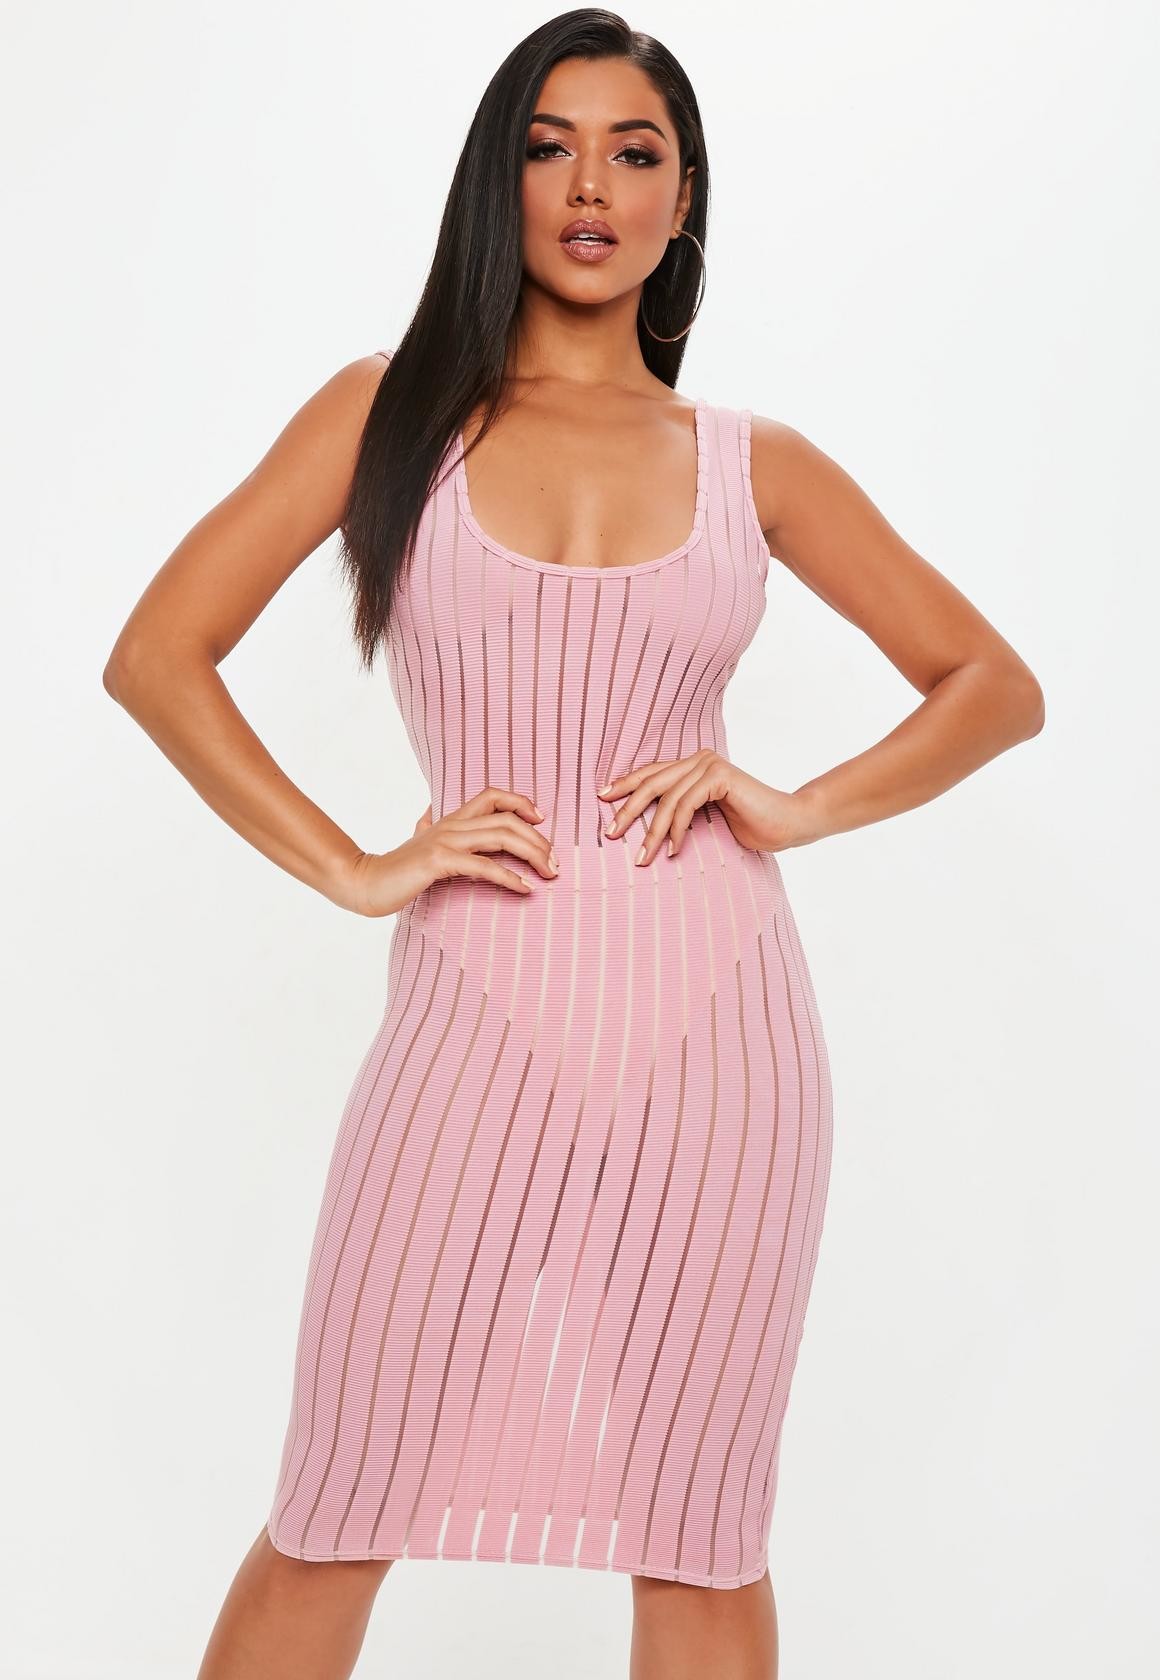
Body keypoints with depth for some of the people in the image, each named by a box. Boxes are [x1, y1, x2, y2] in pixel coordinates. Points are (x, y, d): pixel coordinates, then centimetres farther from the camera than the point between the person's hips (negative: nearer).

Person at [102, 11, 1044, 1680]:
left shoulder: (755, 462, 10)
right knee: (333, 1533, 5)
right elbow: (157, 654, 2)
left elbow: (997, 685, 14)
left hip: (715, 1023, 1)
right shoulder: (392, 412, 7)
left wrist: (799, 807, -2)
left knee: (698, 1544, 9)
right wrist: (354, 870, -5)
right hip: (480, 1015, -1)